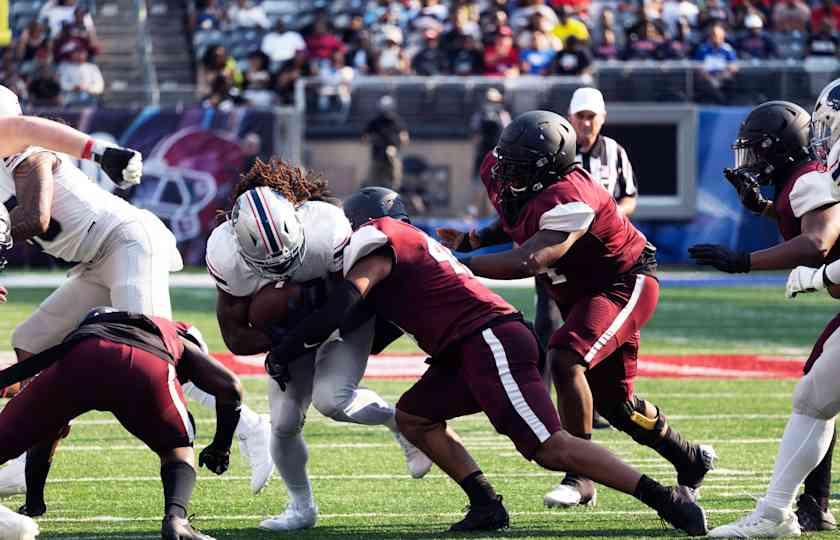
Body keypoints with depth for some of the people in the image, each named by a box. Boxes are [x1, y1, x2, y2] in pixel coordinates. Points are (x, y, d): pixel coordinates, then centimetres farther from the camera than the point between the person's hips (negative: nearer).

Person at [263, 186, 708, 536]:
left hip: (490, 340, -10)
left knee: (550, 448, -14)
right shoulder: (411, 242, 29)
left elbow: (344, 304, -14)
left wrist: (287, 347, -8)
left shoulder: (377, 238, 0)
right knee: (414, 416, 14)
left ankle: (667, 499, -14)